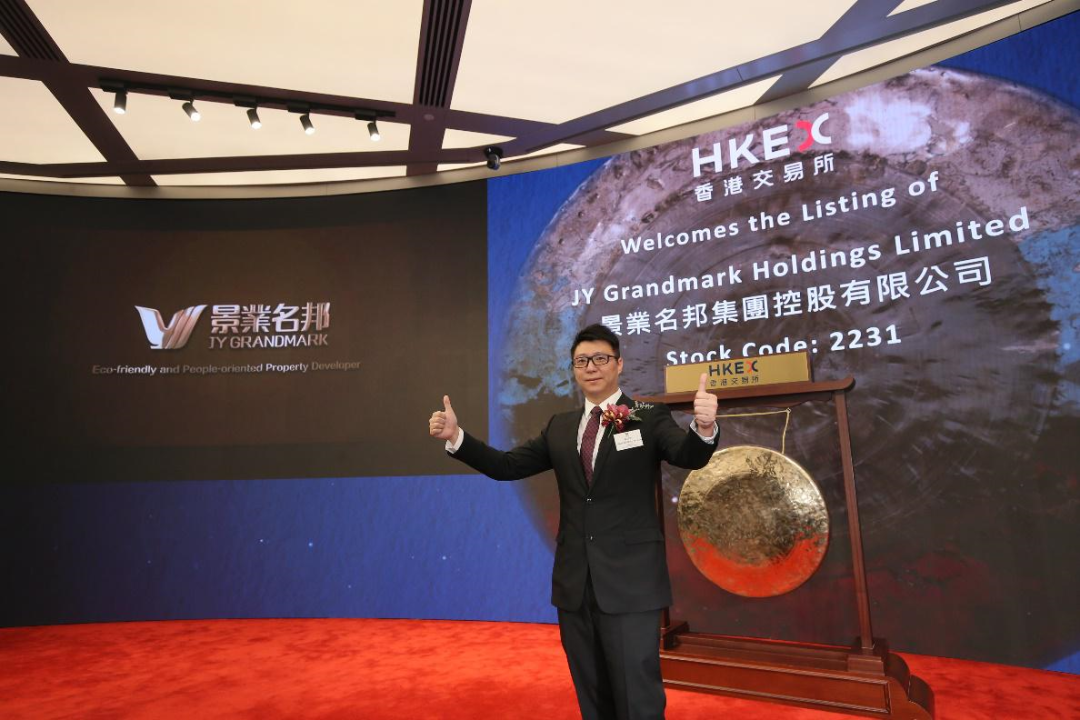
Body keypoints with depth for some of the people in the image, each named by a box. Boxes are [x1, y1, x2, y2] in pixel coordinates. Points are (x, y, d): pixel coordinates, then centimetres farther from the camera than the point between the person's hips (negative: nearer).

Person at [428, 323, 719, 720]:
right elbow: (507, 466, 7)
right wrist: (456, 436, -5)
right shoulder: (560, 427, 9)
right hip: (574, 584, 5)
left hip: (630, 583, -4)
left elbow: (690, 456, -21)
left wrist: (703, 429, -44)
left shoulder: (650, 418, -4)